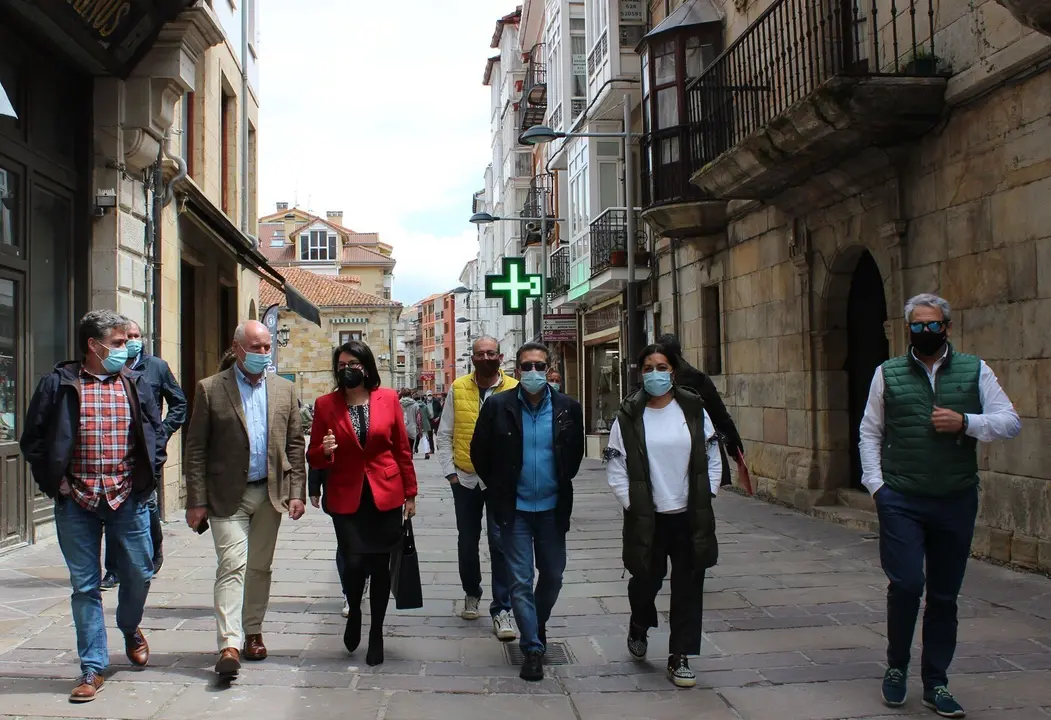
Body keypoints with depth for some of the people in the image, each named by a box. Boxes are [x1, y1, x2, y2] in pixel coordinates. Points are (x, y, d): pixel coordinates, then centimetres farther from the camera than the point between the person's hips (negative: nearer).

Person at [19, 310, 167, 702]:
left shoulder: (136, 384, 6)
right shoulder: (58, 385, -2)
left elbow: (156, 431, 13)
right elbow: (33, 439, 2)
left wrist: (150, 473, 3)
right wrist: (53, 482, -3)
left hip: (128, 498, 2)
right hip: (77, 502, -2)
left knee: (139, 574, 11)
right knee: (85, 586, 5)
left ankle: (130, 629, 42)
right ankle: (93, 668, 15)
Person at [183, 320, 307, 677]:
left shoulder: (284, 390, 8)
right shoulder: (210, 389, -2)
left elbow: (295, 445, 10)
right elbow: (195, 449, -3)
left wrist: (297, 493, 3)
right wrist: (197, 501, -7)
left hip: (270, 493, 3)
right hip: (227, 496, -3)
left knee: (260, 567, 12)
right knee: (232, 566, -10)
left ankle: (253, 632, 26)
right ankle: (229, 644, -11)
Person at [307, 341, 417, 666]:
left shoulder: (388, 398, 1)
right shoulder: (325, 404, 1)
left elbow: (403, 449, 6)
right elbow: (314, 457, 7)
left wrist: (410, 493, 6)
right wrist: (324, 451, -16)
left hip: (386, 495, 1)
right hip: (346, 497, 0)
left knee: (380, 565, 5)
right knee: (355, 563, -10)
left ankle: (376, 633, 25)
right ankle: (354, 612, 23)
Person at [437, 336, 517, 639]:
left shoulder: (514, 390, -4)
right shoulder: (458, 388, 2)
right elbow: (445, 434, 5)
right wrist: (449, 471, -1)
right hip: (465, 478, 3)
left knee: (500, 543, -5)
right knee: (467, 540, 16)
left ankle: (501, 610, 3)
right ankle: (471, 594, 37)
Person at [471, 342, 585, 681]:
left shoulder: (567, 408, -5)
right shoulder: (498, 406, -9)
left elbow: (576, 452, 10)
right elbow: (480, 452, 1)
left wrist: (561, 483, 10)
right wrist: (499, 488, 5)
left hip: (552, 507, 2)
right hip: (515, 509, -2)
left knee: (553, 575, 15)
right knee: (521, 581, 1)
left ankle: (538, 623, 41)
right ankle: (532, 648, 12)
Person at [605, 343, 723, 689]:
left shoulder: (694, 410, 1)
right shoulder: (629, 415, -4)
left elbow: (712, 457, 7)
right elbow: (615, 466, -3)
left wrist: (707, 496, 1)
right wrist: (630, 502, -7)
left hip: (690, 516, 1)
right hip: (647, 517, -1)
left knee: (688, 586, 4)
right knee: (647, 579, 12)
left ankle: (679, 657, 16)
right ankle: (638, 628, 44)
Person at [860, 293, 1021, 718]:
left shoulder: (974, 371, 6)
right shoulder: (888, 373, 6)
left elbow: (1011, 422, 2)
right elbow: (870, 432, 8)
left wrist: (965, 422, -14)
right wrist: (875, 484, -2)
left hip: (956, 503, 2)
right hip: (901, 502, -1)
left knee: (944, 596, 9)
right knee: (906, 583, -12)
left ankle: (935, 684, 22)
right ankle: (896, 667, 13)